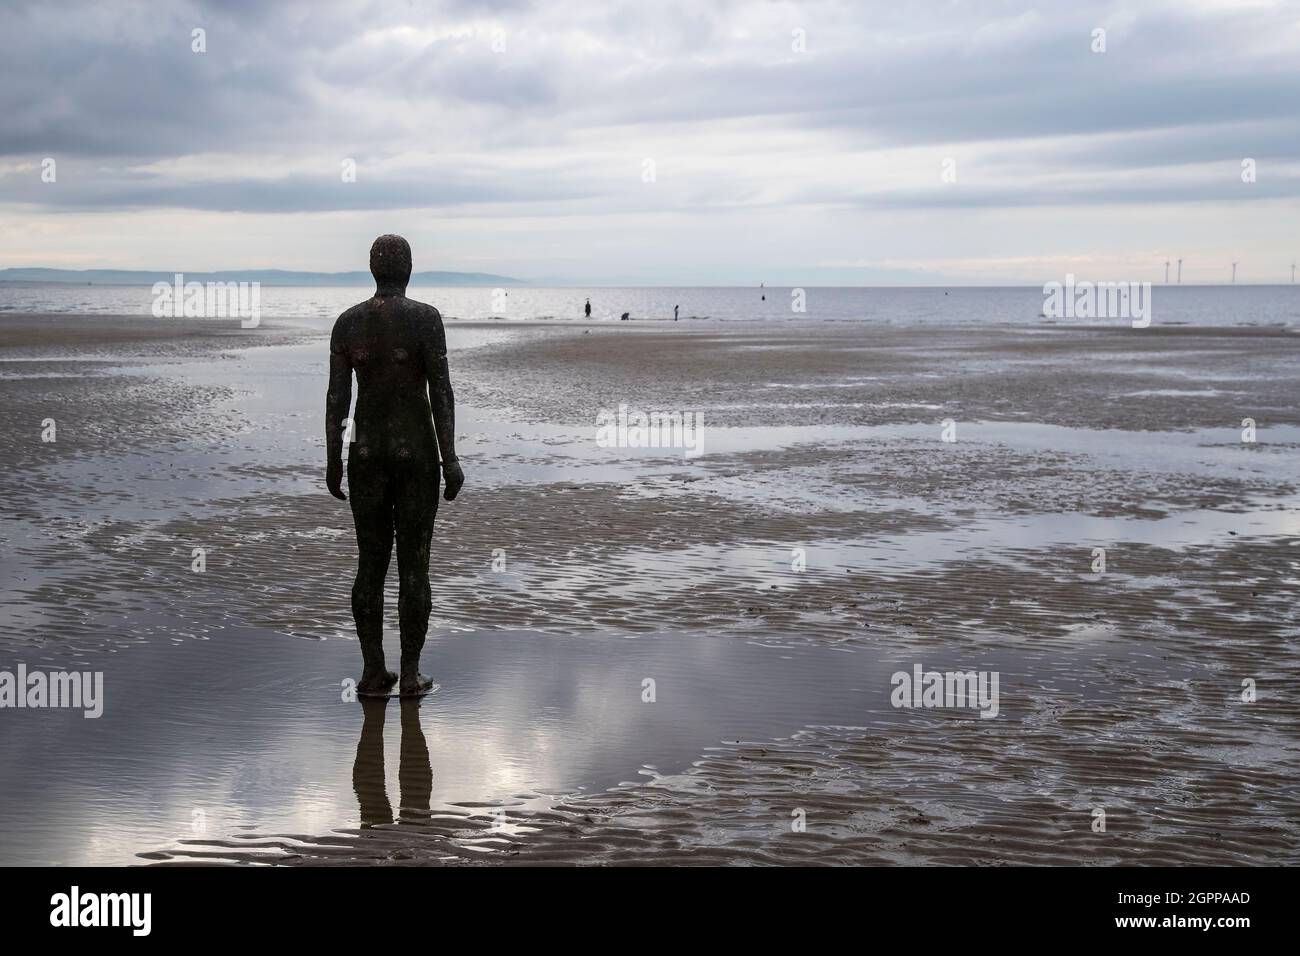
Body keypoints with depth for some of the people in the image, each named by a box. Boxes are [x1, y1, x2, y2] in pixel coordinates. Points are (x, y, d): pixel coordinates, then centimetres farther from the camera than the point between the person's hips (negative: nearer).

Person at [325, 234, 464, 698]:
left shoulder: (347, 321, 0)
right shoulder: (426, 316, -10)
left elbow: (337, 397, 0)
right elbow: (441, 391, -13)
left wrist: (333, 462, 7)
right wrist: (450, 460, -8)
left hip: (367, 453, 3)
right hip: (417, 452, -3)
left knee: (371, 563, 12)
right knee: (414, 564, 6)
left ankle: (373, 671, 13)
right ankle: (410, 674, 10)